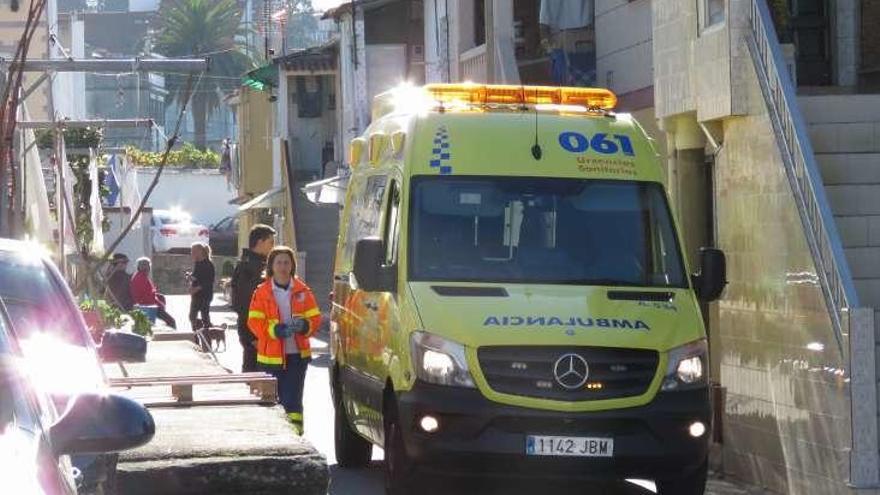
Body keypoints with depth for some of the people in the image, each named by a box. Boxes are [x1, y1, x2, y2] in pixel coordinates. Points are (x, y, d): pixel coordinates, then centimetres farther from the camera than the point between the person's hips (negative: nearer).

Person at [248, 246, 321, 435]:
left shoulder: (302, 291, 6)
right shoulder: (262, 292, 1)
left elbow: (315, 318, 7)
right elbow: (254, 322, -4)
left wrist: (304, 325, -16)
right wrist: (277, 329, -19)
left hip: (297, 354, 1)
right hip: (271, 356, -1)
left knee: (293, 398, -2)